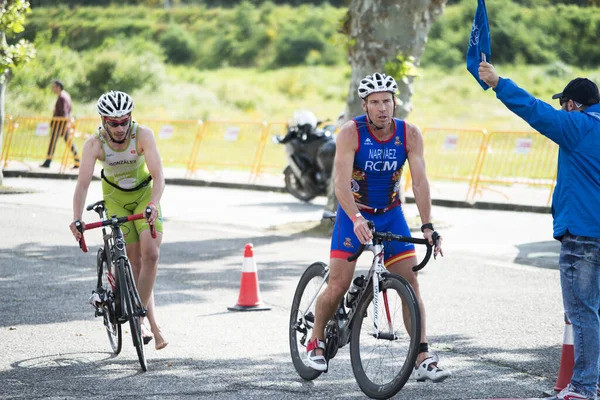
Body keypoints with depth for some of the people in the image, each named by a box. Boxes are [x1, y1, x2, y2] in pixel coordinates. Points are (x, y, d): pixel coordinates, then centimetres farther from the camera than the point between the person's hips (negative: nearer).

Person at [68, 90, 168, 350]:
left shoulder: (143, 135, -26)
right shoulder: (94, 144, -24)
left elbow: (158, 175, -31)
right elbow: (83, 183, -28)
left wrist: (153, 204, -47)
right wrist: (76, 219, -41)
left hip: (145, 194, 0)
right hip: (116, 199, 0)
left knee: (150, 255, -19)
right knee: (135, 261, -2)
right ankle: (153, 326, 5)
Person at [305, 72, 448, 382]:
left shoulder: (410, 134, -12)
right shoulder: (351, 132, -20)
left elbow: (419, 182, -17)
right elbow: (341, 181, -29)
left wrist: (427, 226, -28)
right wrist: (357, 220, -43)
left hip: (391, 214, 3)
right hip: (354, 215, -3)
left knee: (411, 284, -5)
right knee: (338, 286, -9)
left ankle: (423, 359, -2)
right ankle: (316, 343, 15)